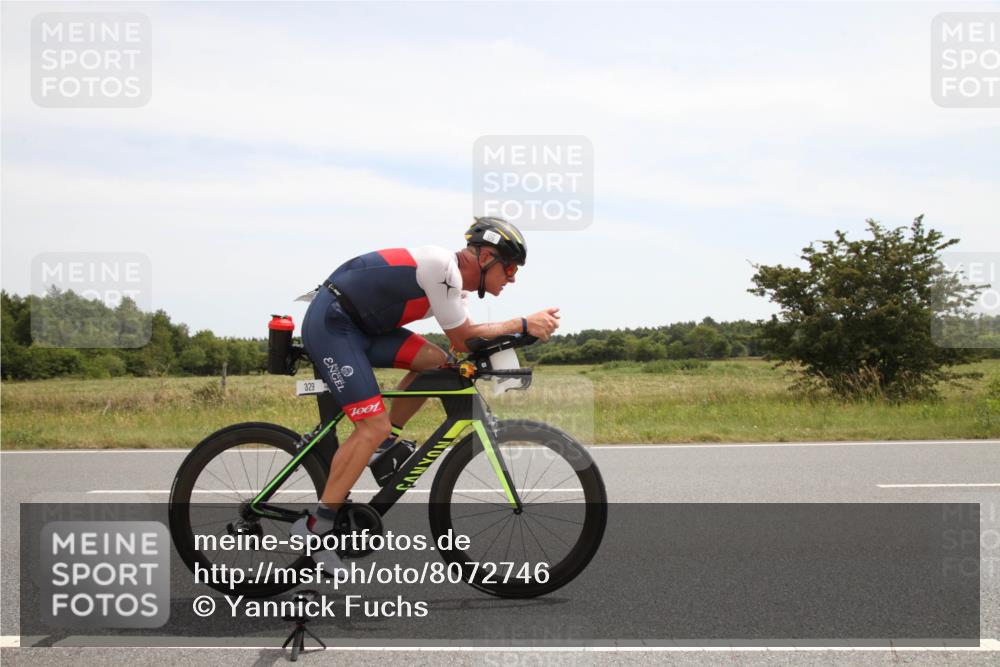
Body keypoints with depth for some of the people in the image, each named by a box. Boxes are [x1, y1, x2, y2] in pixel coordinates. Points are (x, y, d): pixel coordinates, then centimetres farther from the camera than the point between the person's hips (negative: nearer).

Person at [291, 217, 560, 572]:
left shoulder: (456, 281, 11)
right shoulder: (441, 265, -19)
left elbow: (465, 336, 8)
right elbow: (462, 338, -14)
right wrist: (524, 324, -10)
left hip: (360, 326, 10)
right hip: (330, 324, -10)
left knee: (437, 362, 1)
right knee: (374, 426, -16)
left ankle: (382, 446, 12)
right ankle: (315, 525, -11)